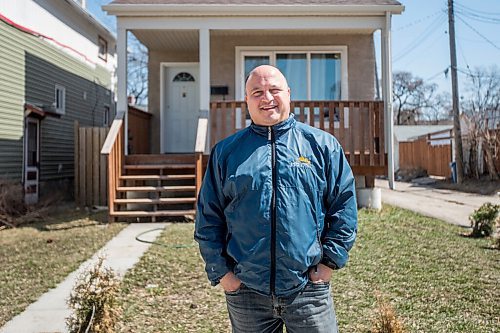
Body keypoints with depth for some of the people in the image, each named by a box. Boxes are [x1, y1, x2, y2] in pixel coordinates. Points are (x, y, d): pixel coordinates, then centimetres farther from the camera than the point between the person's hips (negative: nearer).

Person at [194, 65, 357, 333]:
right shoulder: (225, 152, 4)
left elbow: (344, 205, 3)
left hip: (308, 288, 0)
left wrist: (330, 260, -2)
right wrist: (220, 271, 0)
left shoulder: (322, 145, 2)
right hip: (245, 291, 1)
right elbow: (208, 217, 5)